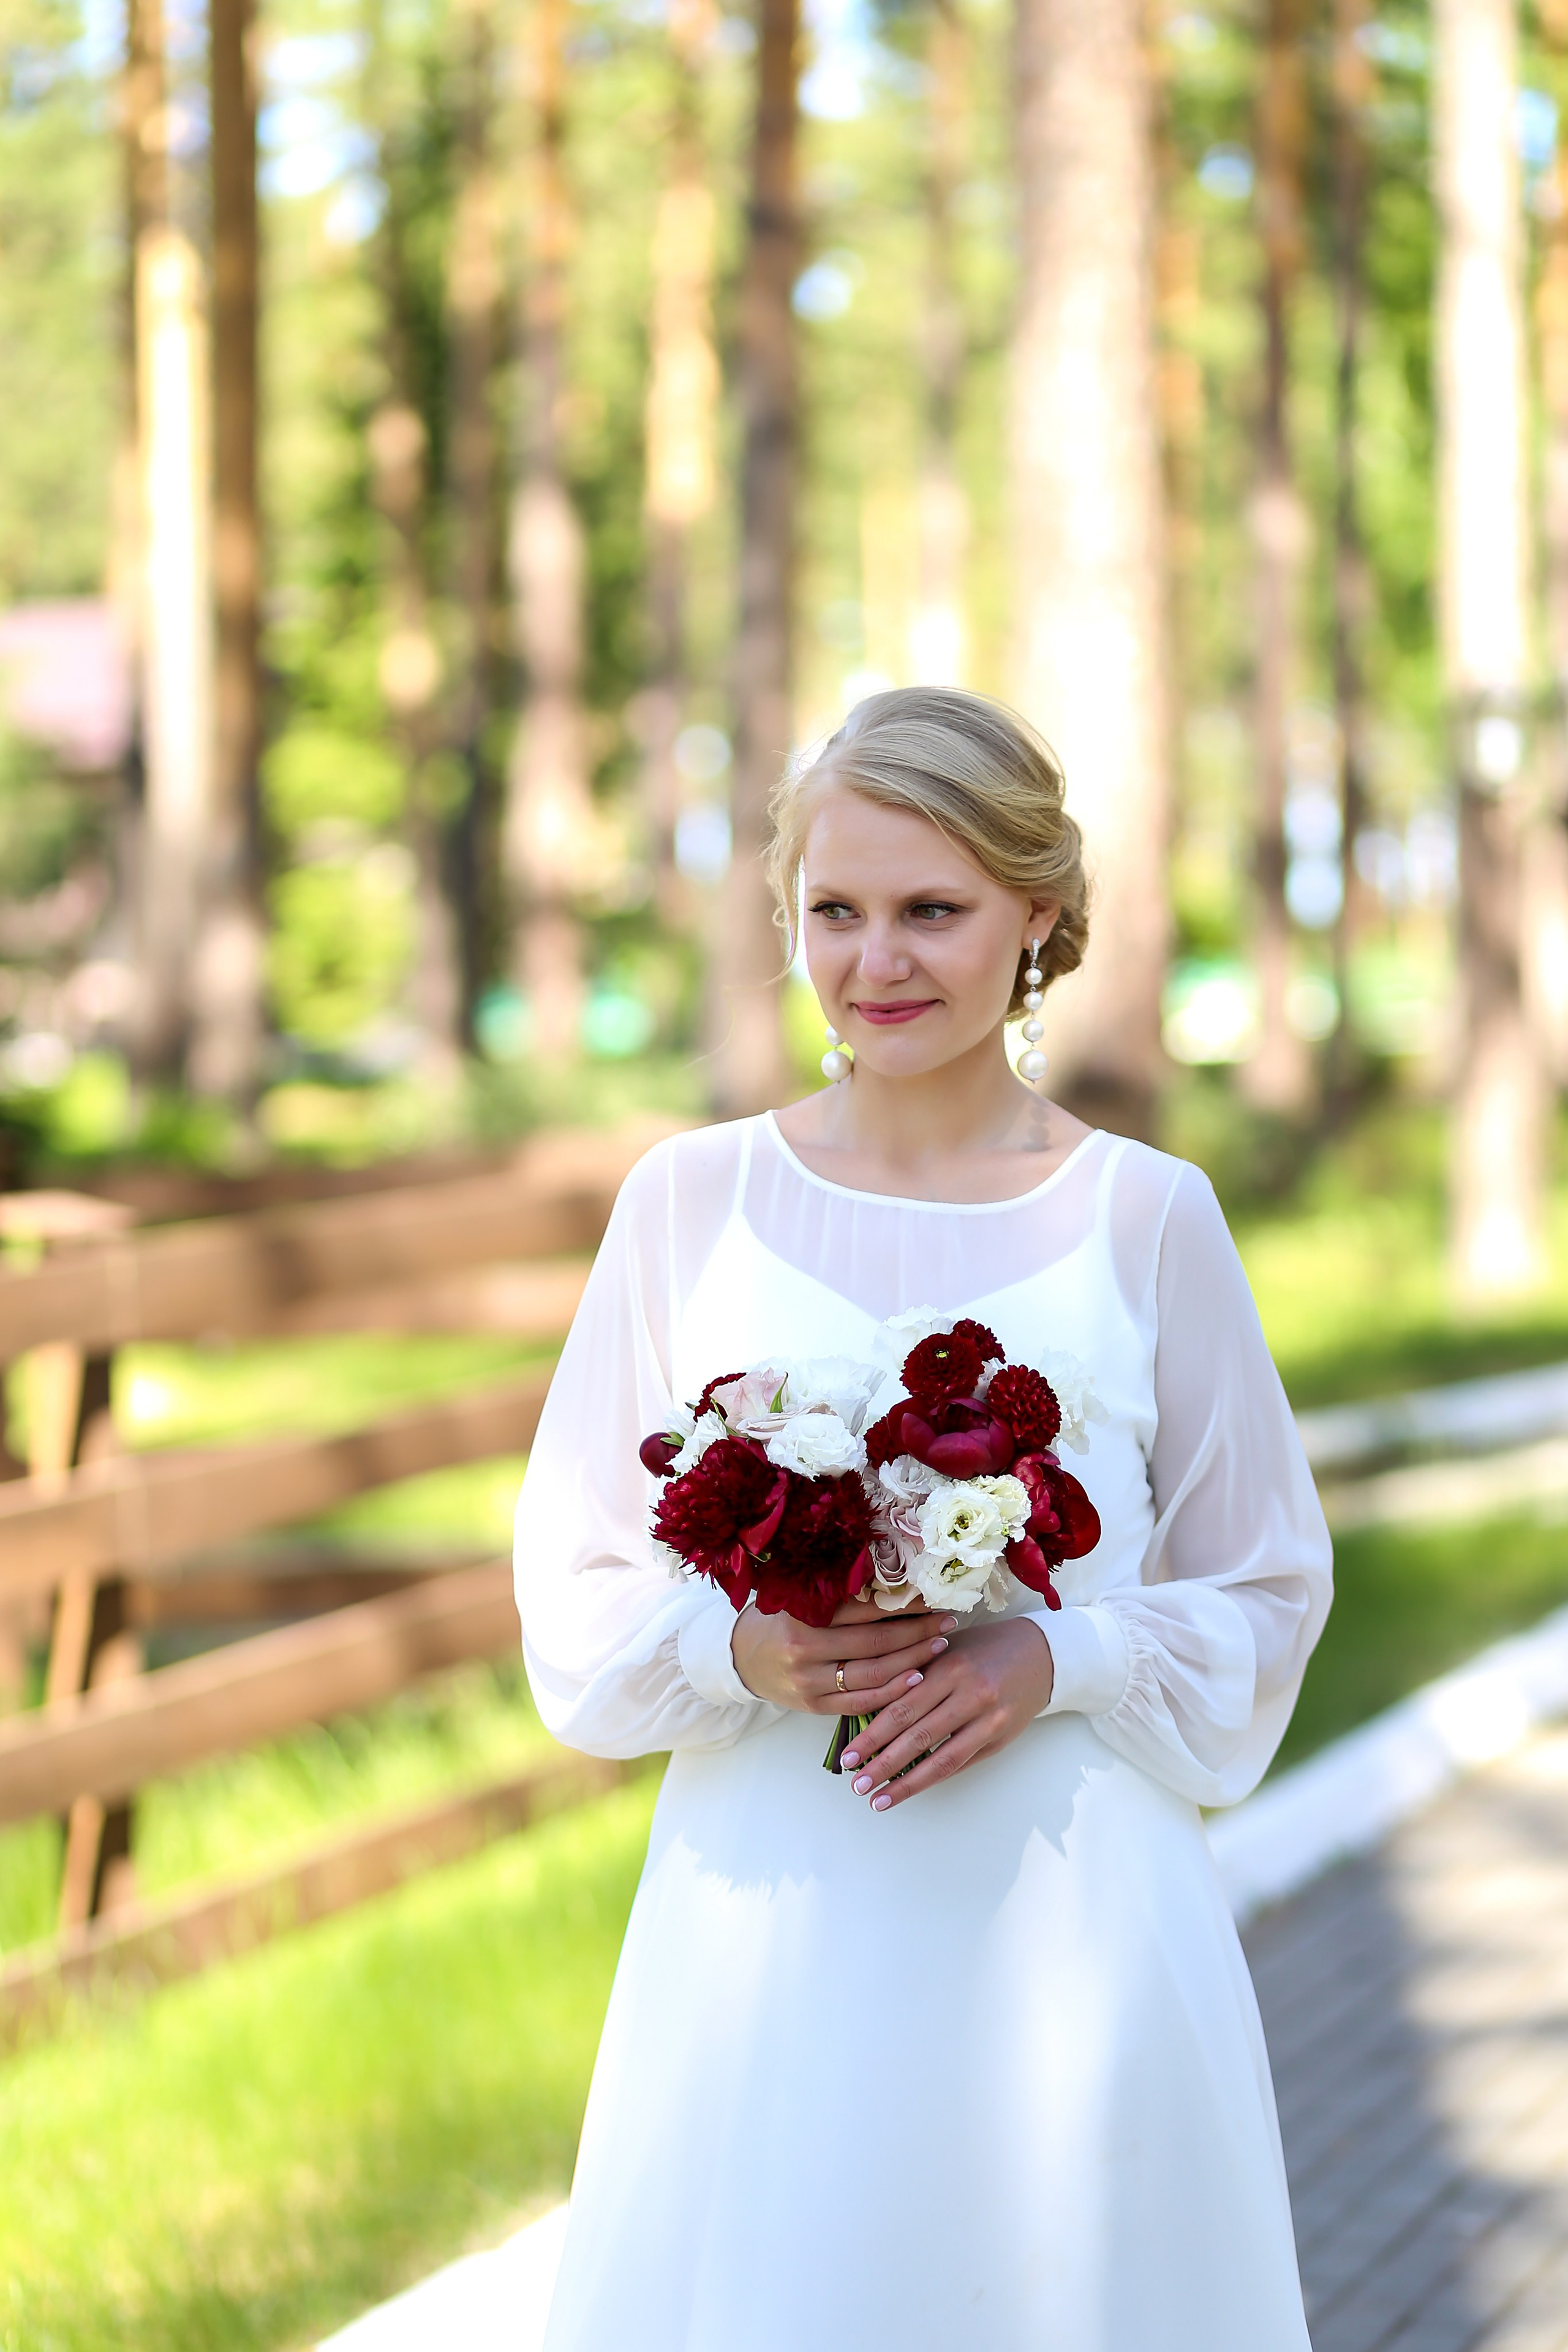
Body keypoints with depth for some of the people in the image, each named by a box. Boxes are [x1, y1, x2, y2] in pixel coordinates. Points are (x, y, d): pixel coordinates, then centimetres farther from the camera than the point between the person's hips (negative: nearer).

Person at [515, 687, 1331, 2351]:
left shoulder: (1145, 1219, 1)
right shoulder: (692, 1200, 4)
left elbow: (1262, 1594, 7)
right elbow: (577, 1584, 8)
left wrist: (1055, 1658, -11)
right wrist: (740, 1648, -12)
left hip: (1066, 1917, 0)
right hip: (767, 1909, 1)